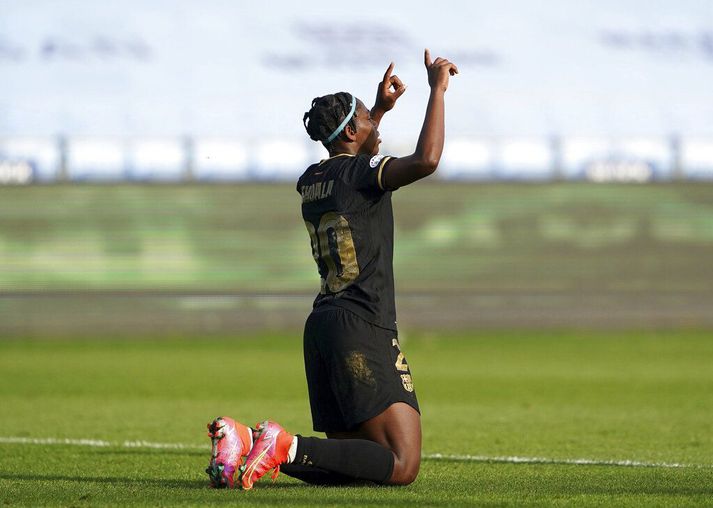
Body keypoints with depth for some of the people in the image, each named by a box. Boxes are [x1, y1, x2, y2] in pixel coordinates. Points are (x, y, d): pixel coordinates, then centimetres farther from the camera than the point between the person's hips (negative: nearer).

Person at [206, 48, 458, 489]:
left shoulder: (311, 181, 15)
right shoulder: (362, 172, -8)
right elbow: (426, 160, -26)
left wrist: (381, 109, 41)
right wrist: (438, 90, -14)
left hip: (322, 324, 9)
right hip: (364, 329, -9)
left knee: (352, 463, 13)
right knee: (402, 466, -12)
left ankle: (242, 438, -4)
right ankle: (289, 448, -26)